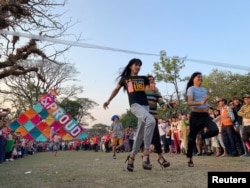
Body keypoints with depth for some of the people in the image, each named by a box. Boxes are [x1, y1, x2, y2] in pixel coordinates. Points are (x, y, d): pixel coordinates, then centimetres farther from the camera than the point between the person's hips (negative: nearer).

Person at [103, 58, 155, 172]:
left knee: (140, 133, 4)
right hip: (135, 105, -5)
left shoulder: (143, 78, 19)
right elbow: (116, 89, 23)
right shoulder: (124, 78, 13)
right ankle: (146, 154, -28)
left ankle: (131, 157, 19)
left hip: (145, 105, 5)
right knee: (151, 120, -32)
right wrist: (108, 101, 18)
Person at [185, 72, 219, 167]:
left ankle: (201, 137, 13)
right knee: (192, 137, 1)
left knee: (215, 130, -18)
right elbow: (189, 102, -19)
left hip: (205, 115, 5)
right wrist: (201, 103, -33)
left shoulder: (204, 90, 15)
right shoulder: (191, 89, -5)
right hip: (195, 115, -5)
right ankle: (190, 159, 15)